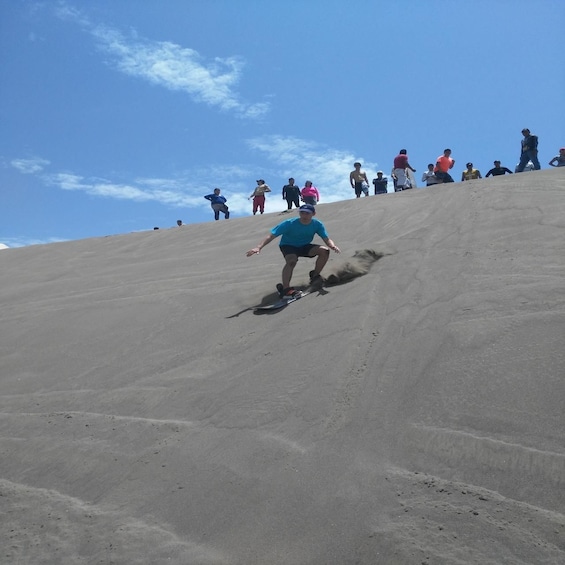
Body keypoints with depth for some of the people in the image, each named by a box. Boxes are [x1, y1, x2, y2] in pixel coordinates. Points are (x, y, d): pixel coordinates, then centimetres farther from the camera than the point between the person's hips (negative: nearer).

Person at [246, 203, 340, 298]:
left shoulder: (317, 224, -15)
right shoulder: (289, 224, -25)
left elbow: (327, 239, -11)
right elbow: (271, 236, -27)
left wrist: (332, 246, -36)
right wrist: (259, 247, -41)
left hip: (304, 247, 4)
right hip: (288, 246, -4)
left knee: (324, 251, -18)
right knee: (292, 260, -37)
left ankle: (315, 276, 2)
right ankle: (285, 288, -35)